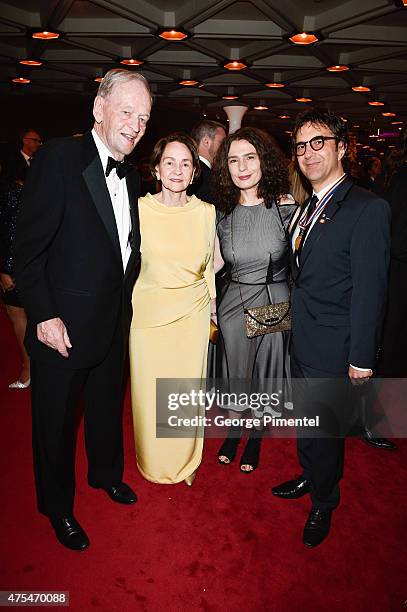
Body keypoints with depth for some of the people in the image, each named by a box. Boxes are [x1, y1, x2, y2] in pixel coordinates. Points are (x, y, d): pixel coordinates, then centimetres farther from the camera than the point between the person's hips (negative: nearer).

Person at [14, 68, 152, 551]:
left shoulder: (130, 176, 7)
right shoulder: (60, 157, -15)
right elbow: (28, 246, -17)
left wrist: (125, 301, 6)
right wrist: (43, 315, -19)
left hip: (113, 323, 7)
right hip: (62, 327, -6)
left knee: (107, 406, 25)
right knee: (56, 421, 13)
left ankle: (106, 472, 51)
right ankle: (58, 507, 36)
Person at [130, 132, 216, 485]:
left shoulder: (206, 212, -1)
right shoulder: (140, 208, -7)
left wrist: (211, 311, 13)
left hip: (193, 313, 2)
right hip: (149, 311, -1)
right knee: (150, 391, 9)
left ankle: (186, 460, 39)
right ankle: (154, 463, 36)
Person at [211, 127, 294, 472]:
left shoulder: (285, 206, -10)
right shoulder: (223, 212, -3)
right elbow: (215, 262, 4)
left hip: (275, 305, -1)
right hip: (234, 304, 2)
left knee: (264, 376, 15)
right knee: (235, 375, 15)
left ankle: (255, 438, 41)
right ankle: (234, 431, 43)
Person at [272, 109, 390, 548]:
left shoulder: (367, 209, -17)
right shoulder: (305, 207, 8)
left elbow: (369, 290, -19)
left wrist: (362, 358, -18)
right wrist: (294, 327, 9)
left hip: (332, 352, -7)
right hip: (300, 343, 7)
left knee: (326, 431, 11)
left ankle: (323, 504, 36)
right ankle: (309, 476, 49)